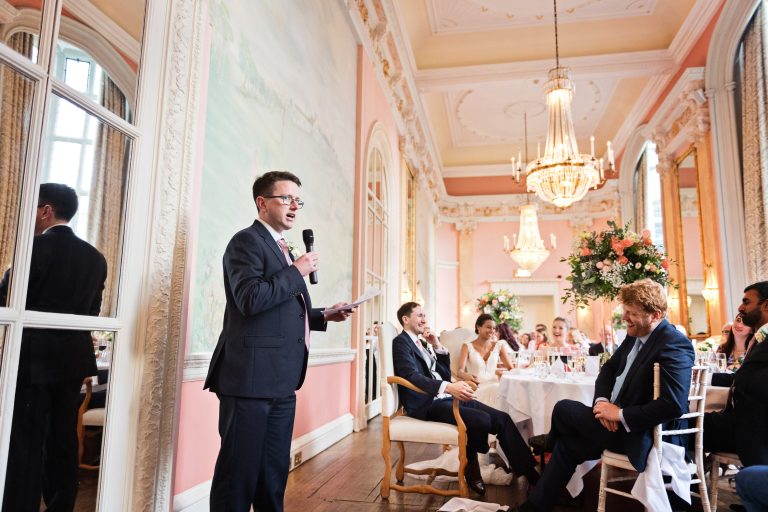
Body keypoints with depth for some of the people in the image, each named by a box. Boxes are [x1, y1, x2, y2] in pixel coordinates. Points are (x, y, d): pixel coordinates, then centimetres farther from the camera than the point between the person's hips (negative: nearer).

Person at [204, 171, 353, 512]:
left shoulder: (282, 250, 19)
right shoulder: (247, 241, -8)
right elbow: (251, 299, -23)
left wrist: (324, 316, 13)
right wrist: (298, 271, -14)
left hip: (281, 382, 9)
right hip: (251, 378, -9)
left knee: (274, 471, 16)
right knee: (239, 471, 1)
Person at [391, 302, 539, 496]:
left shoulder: (421, 344, 21)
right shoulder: (401, 342, -6)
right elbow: (411, 376, -24)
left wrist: (438, 347, 6)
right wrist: (448, 387, -37)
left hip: (444, 398, 9)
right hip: (427, 404, -8)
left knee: (501, 418, -5)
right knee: (481, 420, -27)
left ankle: (529, 473, 1)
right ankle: (471, 470, -3)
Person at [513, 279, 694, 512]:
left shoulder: (674, 344, -21)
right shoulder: (635, 335, 5)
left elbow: (675, 404, -30)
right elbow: (608, 370, 13)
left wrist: (620, 414, -25)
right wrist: (602, 400, -7)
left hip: (642, 435, -8)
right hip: (617, 420, 8)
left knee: (564, 408, -4)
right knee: (567, 444, 4)